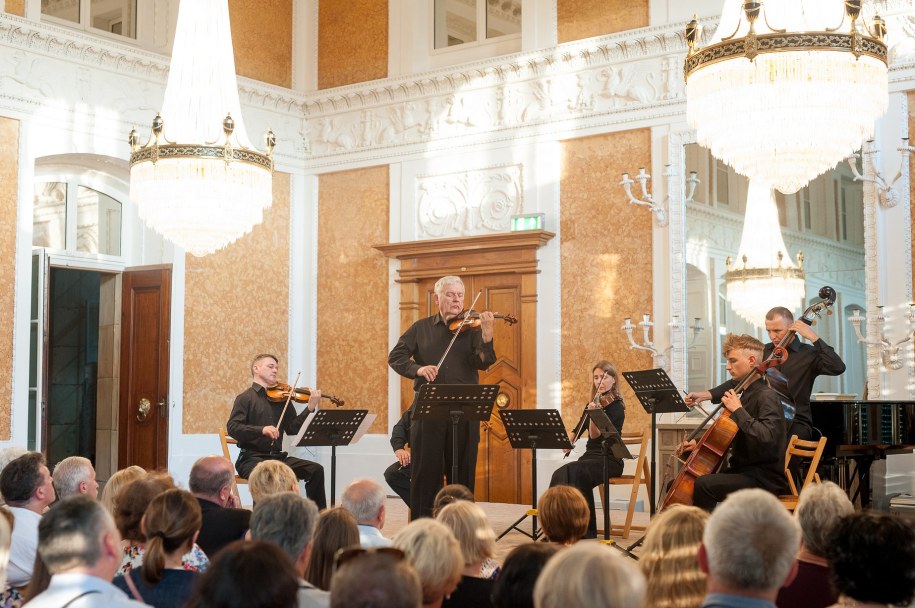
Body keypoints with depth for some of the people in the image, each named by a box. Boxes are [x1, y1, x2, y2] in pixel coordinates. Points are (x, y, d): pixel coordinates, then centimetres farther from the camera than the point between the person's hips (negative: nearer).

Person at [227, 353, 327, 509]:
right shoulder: (246, 398, 0)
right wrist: (262, 430, -27)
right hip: (252, 458, -5)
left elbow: (292, 429, 5)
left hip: (277, 456, 5)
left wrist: (310, 408, -8)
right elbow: (232, 428, -13)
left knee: (316, 469, -12)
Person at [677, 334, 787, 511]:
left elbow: (766, 437, -32)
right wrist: (699, 445, 12)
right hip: (742, 471, 10)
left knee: (703, 485, -32)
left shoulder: (767, 396, -14)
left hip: (764, 477, -10)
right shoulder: (747, 395, 15)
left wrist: (738, 410, -23)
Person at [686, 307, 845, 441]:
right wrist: (705, 395, 0)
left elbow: (838, 368, -15)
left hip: (796, 424, -4)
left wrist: (813, 337, -15)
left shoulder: (809, 354, 1)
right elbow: (739, 382, 12)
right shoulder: (763, 351, 13)